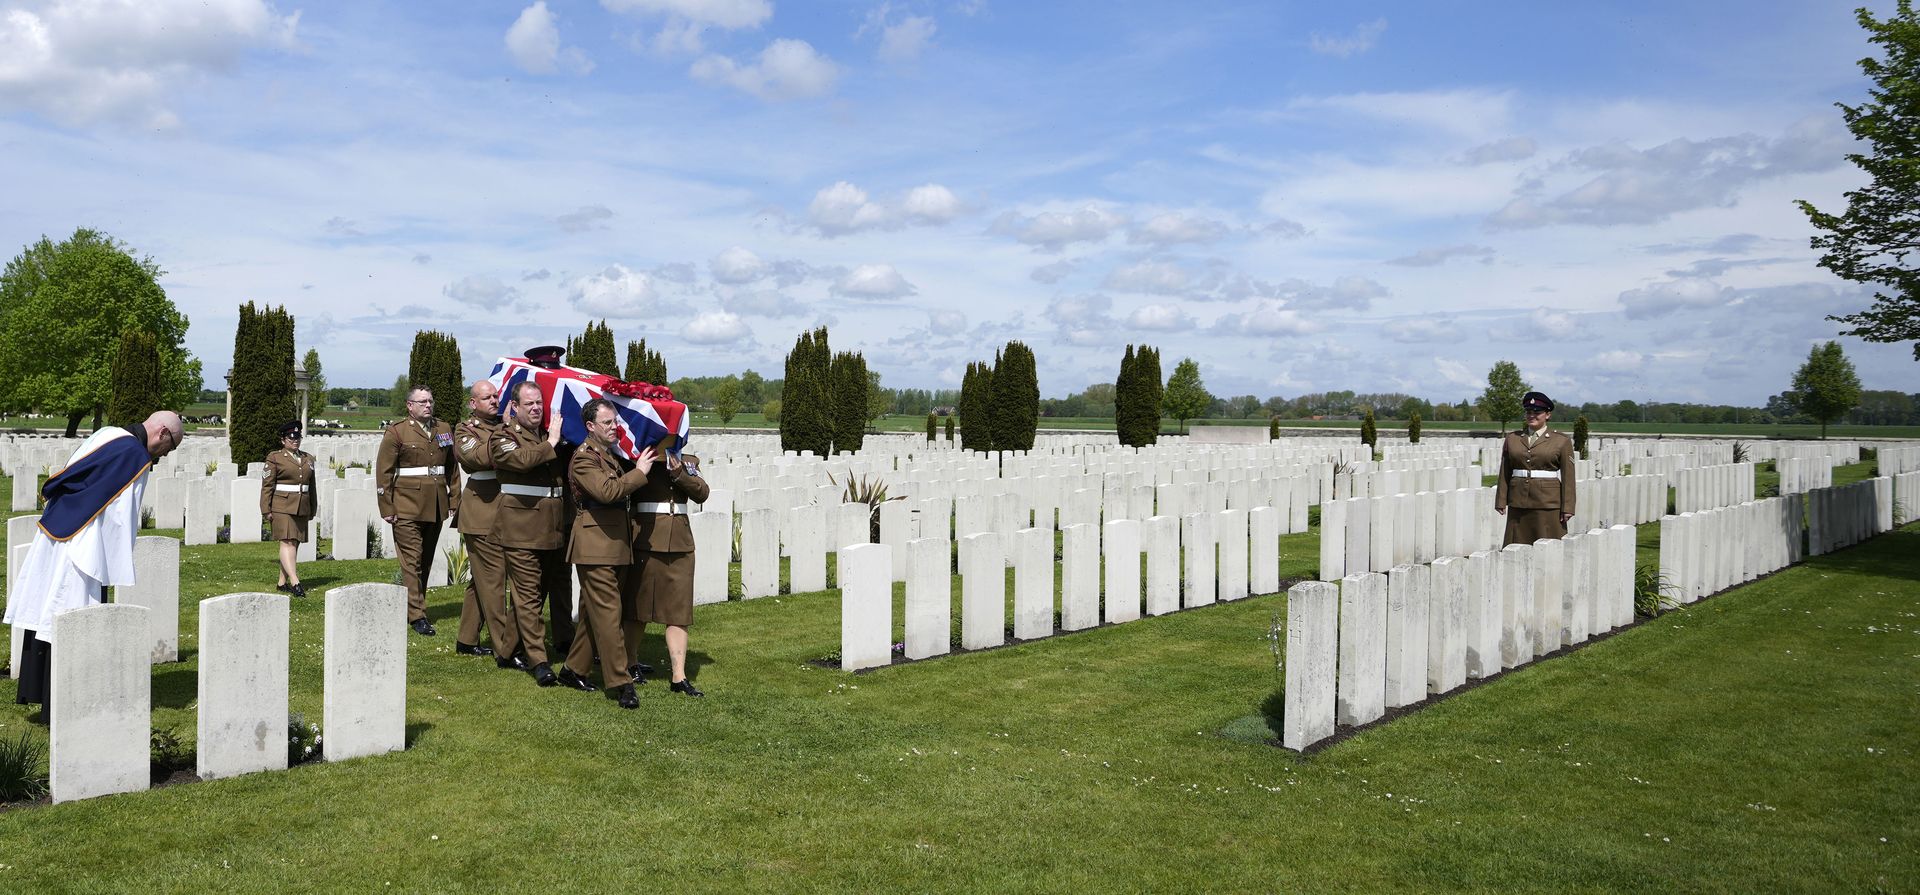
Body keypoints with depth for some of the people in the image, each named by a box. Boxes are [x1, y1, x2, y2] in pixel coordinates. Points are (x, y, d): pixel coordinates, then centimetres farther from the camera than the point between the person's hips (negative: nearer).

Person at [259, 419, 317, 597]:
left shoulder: (308, 459, 15)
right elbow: (267, 485, -4)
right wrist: (267, 509, -10)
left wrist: (313, 509, 18)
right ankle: (295, 582, -23)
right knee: (287, 542, -14)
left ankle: (283, 582, 15)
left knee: (294, 544, 7)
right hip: (282, 507, -6)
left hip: (302, 508, 6)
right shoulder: (274, 458, -1)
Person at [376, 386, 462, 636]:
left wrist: (455, 500, 7)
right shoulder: (397, 432, -1)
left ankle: (412, 605, 22)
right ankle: (416, 615, -5)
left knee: (426, 560, 11)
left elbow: (453, 469, 15)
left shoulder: (445, 430, 13)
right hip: (407, 508, -5)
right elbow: (383, 472, -3)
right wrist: (386, 508, -8)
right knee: (411, 561, -6)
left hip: (436, 508, 5)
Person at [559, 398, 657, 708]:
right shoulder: (584, 458, -10)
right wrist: (639, 471, -16)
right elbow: (607, 491, -23)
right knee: (608, 614, -9)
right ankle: (619, 683, -8)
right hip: (596, 545, -9)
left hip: (617, 544, 9)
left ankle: (574, 669, 25)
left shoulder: (615, 455, 18)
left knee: (593, 612, 15)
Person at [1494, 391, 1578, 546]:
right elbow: (1505, 473, 10)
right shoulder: (1512, 438, 10)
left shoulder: (1562, 441, 2)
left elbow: (1568, 477, -1)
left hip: (1548, 503, -3)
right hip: (1518, 503, 3)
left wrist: (1567, 508, -6)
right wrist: (1501, 502, 6)